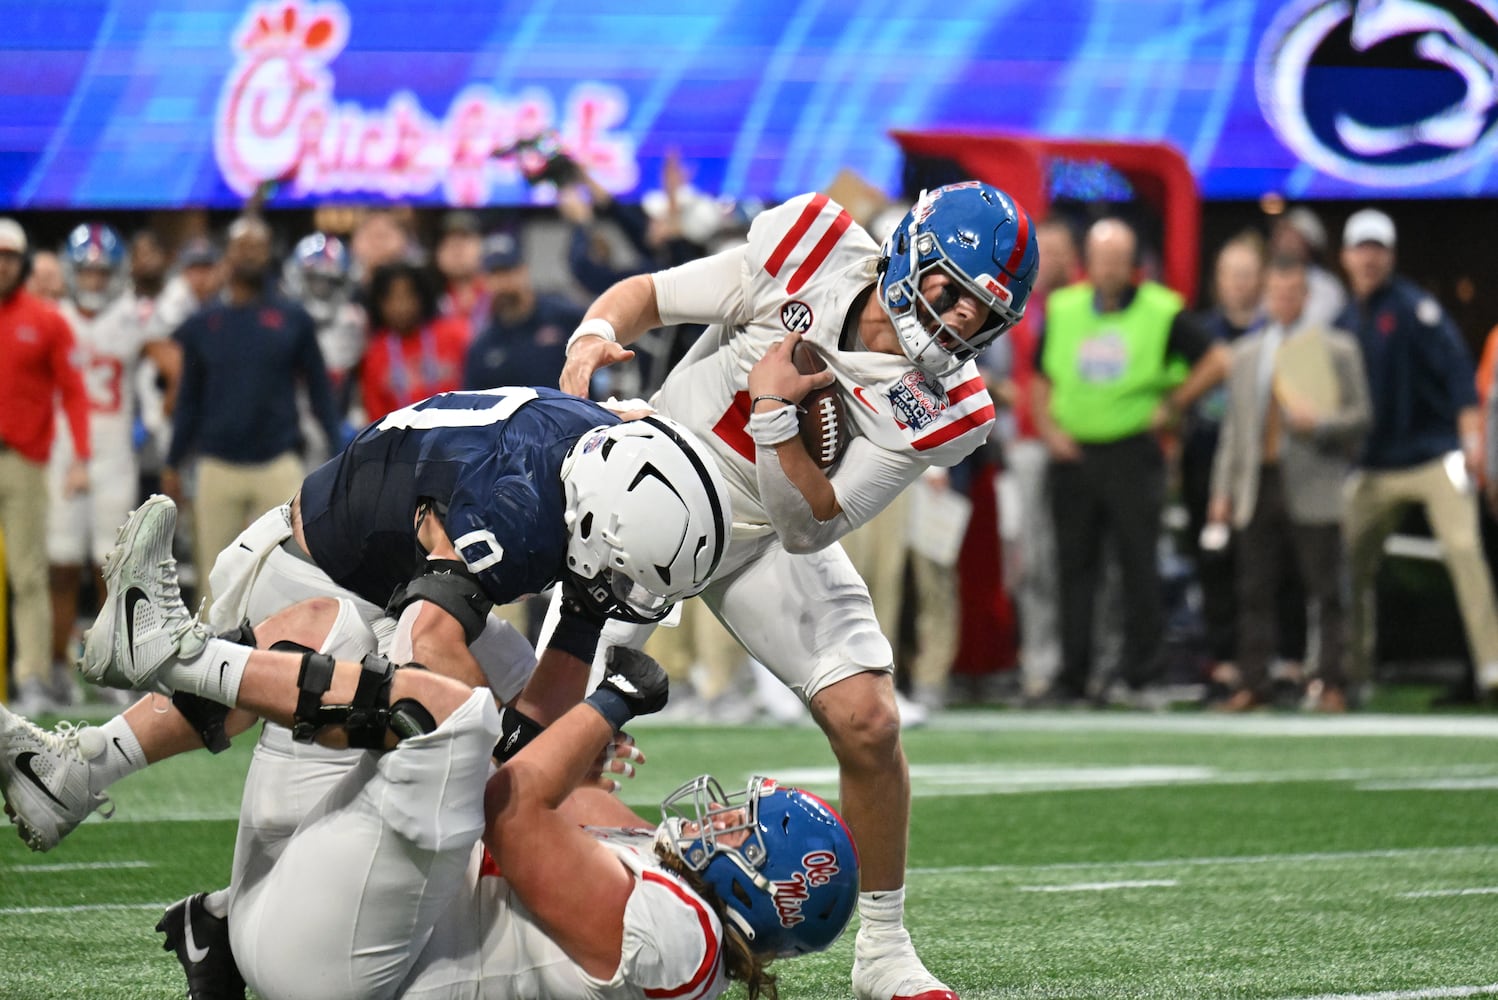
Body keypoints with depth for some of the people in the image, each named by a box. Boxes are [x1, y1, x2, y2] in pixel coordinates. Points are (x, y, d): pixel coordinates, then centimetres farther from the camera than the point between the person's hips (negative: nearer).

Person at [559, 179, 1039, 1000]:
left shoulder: (940, 408, -19)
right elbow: (649, 296, -9)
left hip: (766, 537, 1)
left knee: (867, 723, -11)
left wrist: (776, 412, -34)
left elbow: (808, 526, -21)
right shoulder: (812, 250, -20)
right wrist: (595, 336, -30)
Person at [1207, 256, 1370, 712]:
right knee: (1255, 592, 1)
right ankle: (1253, 683, 4)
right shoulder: (1246, 353, 18)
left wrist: (1318, 422, -17)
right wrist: (1222, 491, 11)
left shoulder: (1337, 349, 6)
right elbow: (1233, 426, 18)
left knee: (1327, 594, -3)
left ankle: (1333, 686, 1)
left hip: (1313, 489, -4)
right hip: (1258, 486, 4)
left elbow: (1360, 416, 2)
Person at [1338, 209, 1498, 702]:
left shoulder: (1414, 306, -6)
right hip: (1374, 469, 6)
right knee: (1351, 564, 2)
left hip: (1433, 455, -6)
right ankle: (1350, 671, 12)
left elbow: (1456, 366, -15)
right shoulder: (1345, 320, 11)